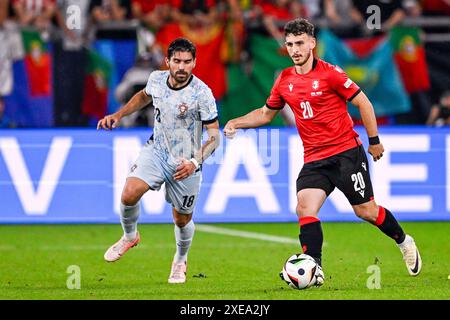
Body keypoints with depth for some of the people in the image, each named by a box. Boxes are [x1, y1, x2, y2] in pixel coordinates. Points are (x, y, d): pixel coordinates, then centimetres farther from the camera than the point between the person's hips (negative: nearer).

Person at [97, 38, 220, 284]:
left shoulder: (202, 93, -22)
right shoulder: (157, 79, -7)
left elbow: (214, 135, -17)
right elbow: (144, 96, 19)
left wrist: (196, 162, -31)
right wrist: (118, 115, 11)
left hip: (185, 164, -3)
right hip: (156, 151, 3)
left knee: (182, 220, 10)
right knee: (129, 194, -21)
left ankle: (180, 260, 42)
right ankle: (129, 236, 9)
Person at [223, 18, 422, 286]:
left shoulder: (330, 73, -10)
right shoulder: (284, 81, 7)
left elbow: (363, 102, -3)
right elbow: (266, 113, 21)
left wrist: (374, 140, -2)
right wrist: (236, 123, 7)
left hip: (347, 151, -4)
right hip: (314, 159, 5)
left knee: (365, 210, -1)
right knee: (305, 208, -16)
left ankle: (404, 242, 26)